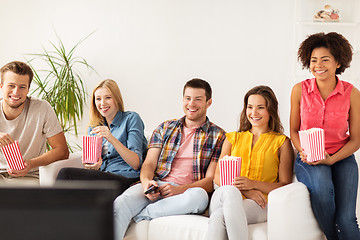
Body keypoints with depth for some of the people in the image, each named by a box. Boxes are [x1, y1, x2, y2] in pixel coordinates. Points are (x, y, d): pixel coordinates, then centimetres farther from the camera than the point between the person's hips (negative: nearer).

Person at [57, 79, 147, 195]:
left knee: (66, 173, -23)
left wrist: (112, 139, -22)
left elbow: (136, 164, -8)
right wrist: (91, 166, -6)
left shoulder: (131, 119, 2)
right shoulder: (93, 128, 20)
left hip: (126, 179, -5)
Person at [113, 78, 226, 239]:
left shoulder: (218, 136, 10)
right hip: (156, 186, 2)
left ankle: (141, 213, -23)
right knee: (121, 203, -30)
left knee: (199, 196, -38)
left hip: (187, 191, -1)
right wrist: (146, 182, -13)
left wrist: (179, 189, -16)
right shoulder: (165, 128, 20)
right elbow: (149, 164, 12)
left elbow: (211, 180, 2)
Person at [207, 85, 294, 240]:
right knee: (230, 191, -38)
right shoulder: (233, 138, 24)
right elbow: (218, 177, 13)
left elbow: (285, 185, 6)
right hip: (222, 198, 3)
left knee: (219, 217, -36)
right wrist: (244, 190, -7)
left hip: (258, 205, -2)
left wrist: (254, 184, -11)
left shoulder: (281, 142, 14)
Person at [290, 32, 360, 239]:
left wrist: (332, 159, -14)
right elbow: (294, 131, 8)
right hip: (308, 160, 0)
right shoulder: (300, 90, -1)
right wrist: (304, 152, -11)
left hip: (341, 158, 0)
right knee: (322, 187, -34)